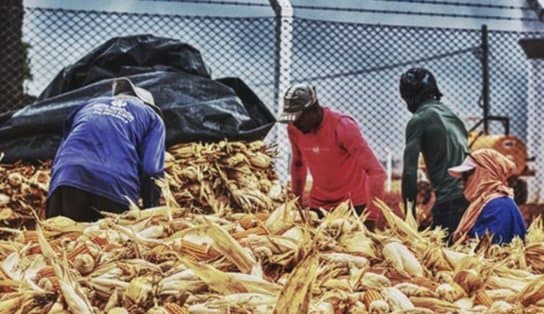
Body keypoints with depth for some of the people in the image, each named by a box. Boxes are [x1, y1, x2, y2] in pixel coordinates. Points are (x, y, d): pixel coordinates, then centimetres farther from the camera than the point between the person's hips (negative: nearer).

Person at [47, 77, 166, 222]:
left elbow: (61, 153, 33)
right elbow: (151, 171, 7)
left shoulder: (88, 106, 37)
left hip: (66, 181, 3)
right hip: (115, 189, -3)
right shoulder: (152, 116, 24)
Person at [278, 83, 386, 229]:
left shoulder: (341, 126, -23)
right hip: (319, 204, 5)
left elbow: (376, 172, -26)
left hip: (353, 203, -5)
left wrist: (371, 218, -29)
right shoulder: (294, 129, -6)